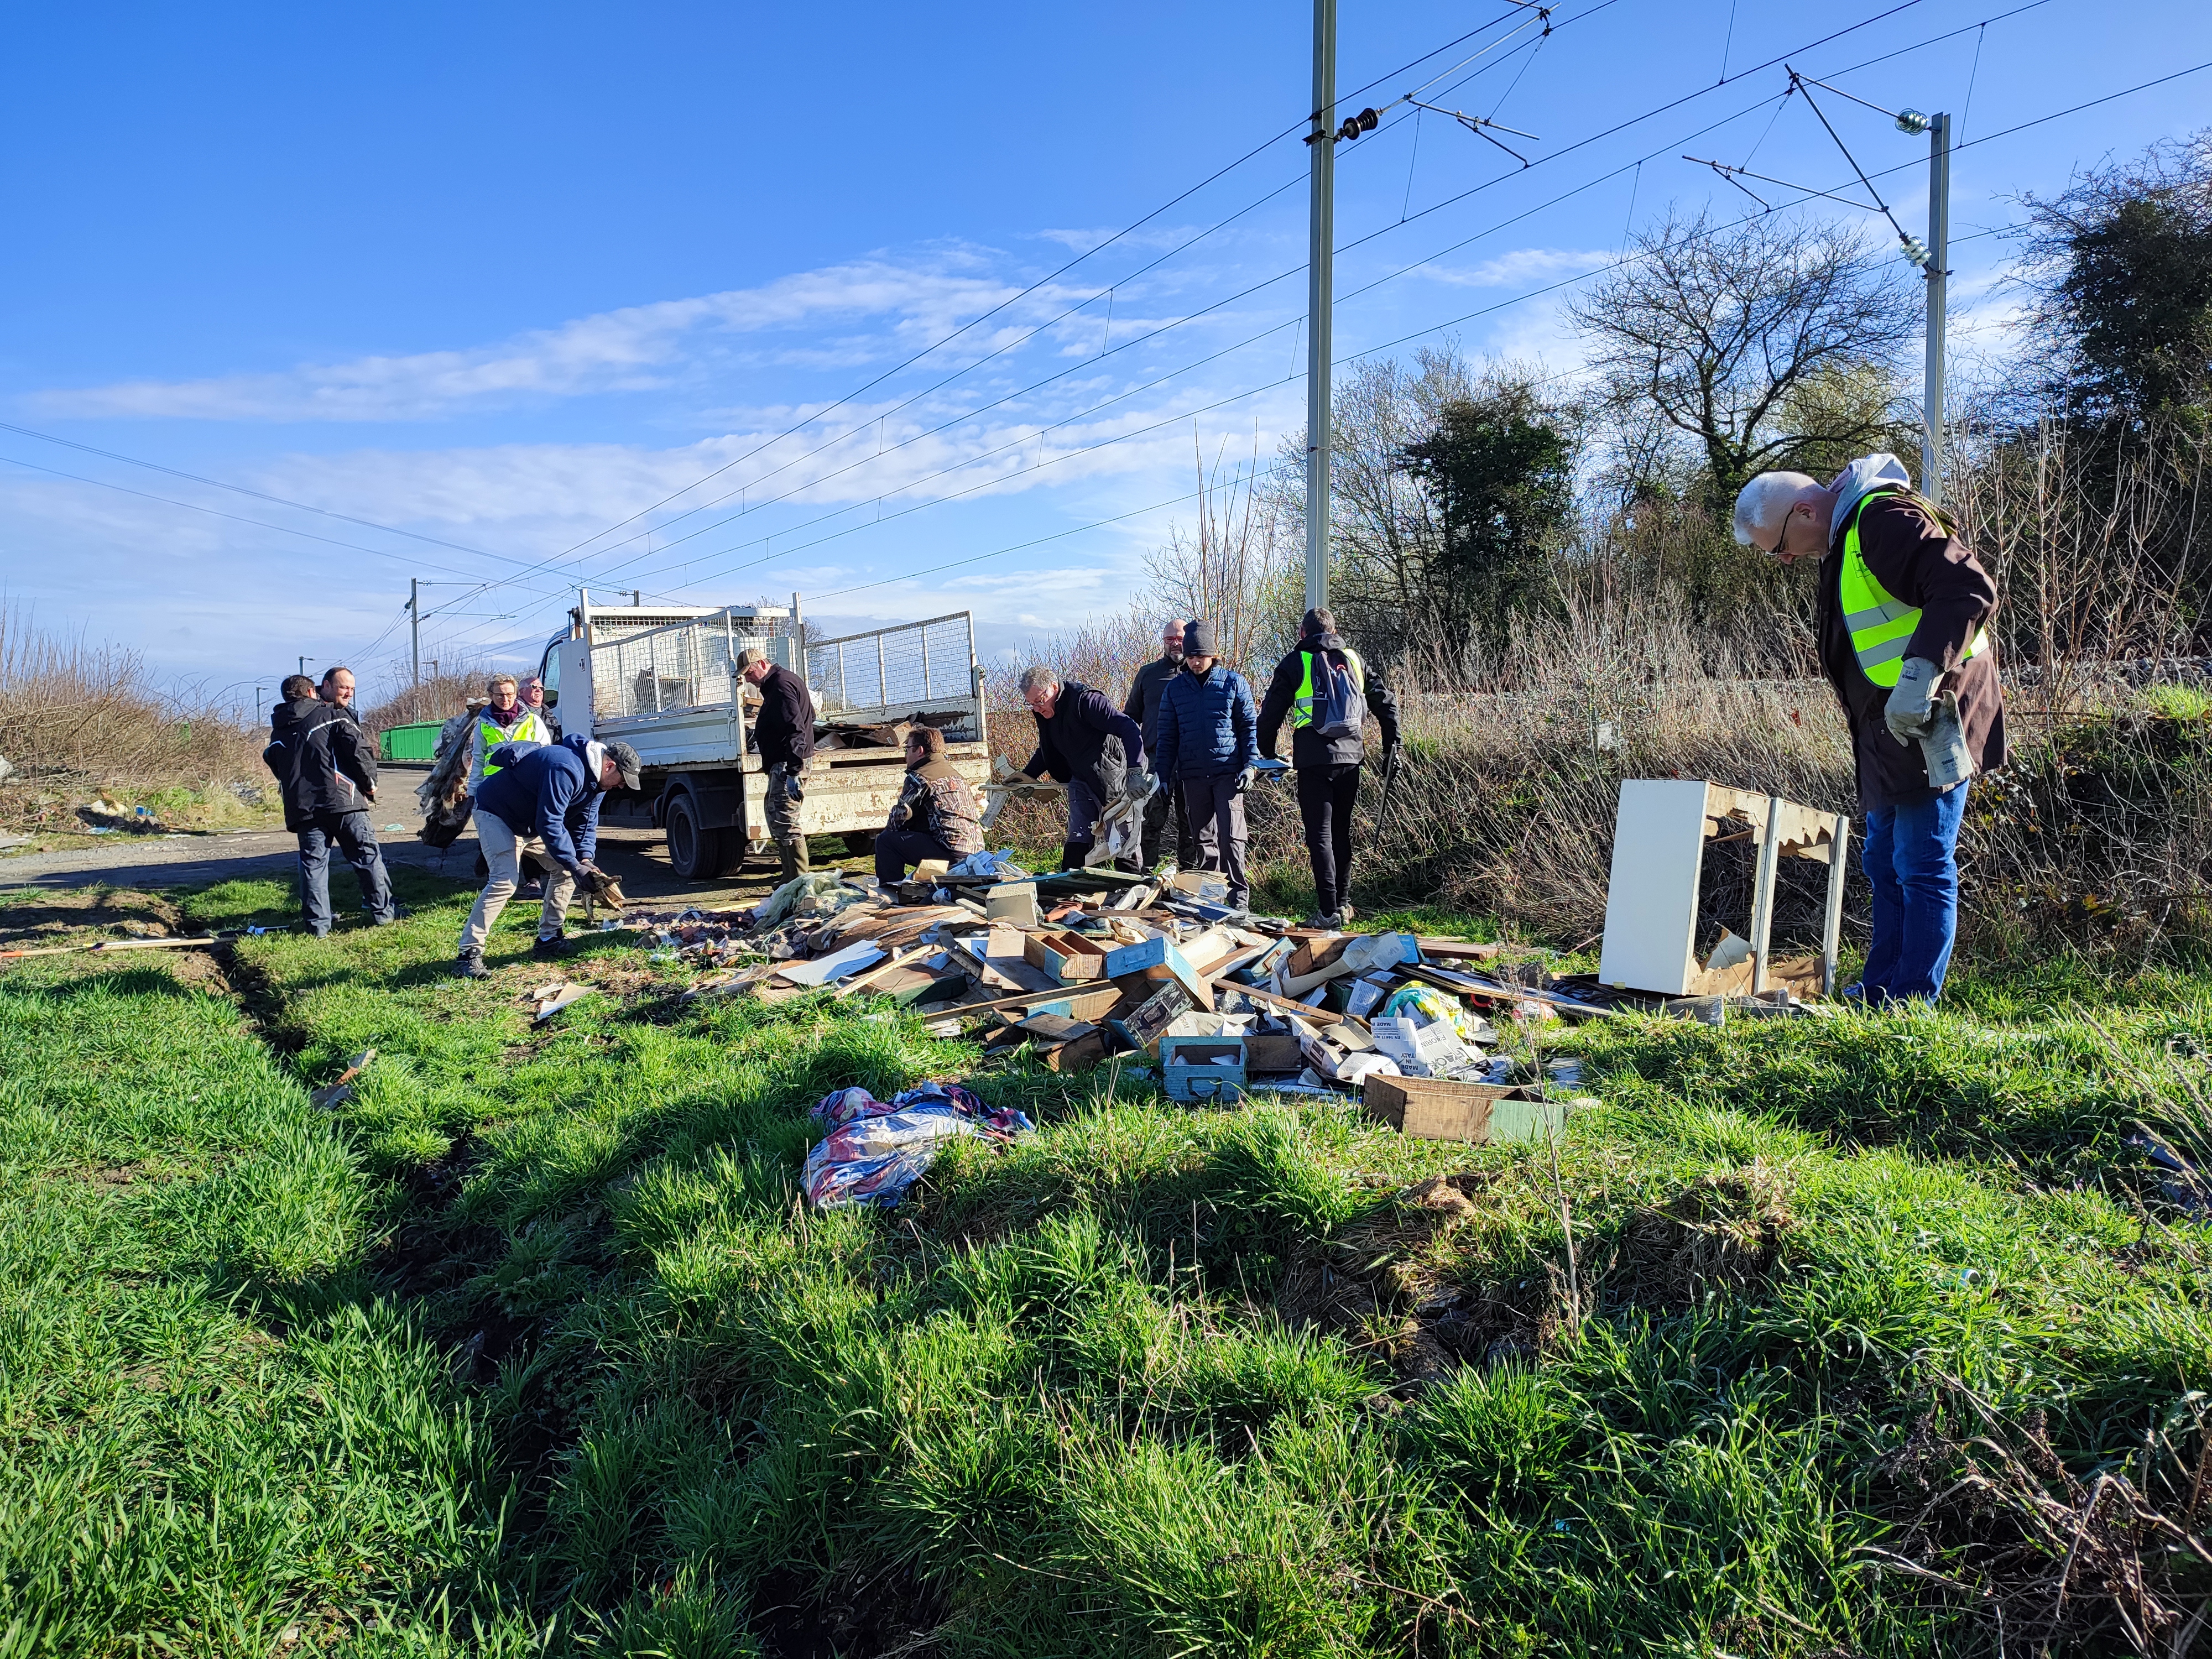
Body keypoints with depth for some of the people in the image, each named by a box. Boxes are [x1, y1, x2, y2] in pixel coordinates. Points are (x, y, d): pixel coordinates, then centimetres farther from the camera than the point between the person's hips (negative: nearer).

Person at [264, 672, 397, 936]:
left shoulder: (278, 730, 17)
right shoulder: (332, 715, 1)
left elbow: (273, 763, 20)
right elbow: (358, 748, -8)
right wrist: (369, 783, 3)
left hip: (302, 807, 4)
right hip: (341, 799, -4)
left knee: (313, 863, 5)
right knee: (367, 855, 6)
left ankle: (317, 923, 3)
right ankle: (381, 912, 9)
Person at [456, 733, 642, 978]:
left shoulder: (596, 778, -3)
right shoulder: (566, 770, -35)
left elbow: (586, 823, 1)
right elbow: (549, 824, -36)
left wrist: (585, 859, -16)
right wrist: (576, 866, -34)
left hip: (533, 822, 10)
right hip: (497, 815, -10)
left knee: (566, 867, 3)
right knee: (505, 880, -23)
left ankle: (548, 940, 10)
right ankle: (469, 953, -19)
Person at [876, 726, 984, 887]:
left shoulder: (918, 777, -6)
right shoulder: (955, 772, 20)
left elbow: (898, 821, -3)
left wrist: (888, 826, 19)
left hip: (952, 850, -10)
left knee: (886, 840, -3)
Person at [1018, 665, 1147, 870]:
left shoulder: (1085, 700, -23)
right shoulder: (1043, 713, 3)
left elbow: (1130, 729, -29)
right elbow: (1047, 749, 23)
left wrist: (1135, 773, -36)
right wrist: (1027, 775, 12)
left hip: (1112, 780, -7)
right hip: (1080, 780, 7)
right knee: (1077, 839, 0)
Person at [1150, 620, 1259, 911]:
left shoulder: (1233, 682, 3)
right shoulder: (1175, 688, 9)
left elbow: (1250, 725, 6)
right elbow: (1167, 735, 12)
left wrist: (1250, 764, -4)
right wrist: (1163, 773, 6)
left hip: (1228, 772, -3)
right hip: (1192, 775, 3)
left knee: (1230, 836, -8)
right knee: (1203, 838, 8)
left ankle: (1238, 896, -2)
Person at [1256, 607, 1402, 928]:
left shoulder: (1295, 663, 3)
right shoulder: (1353, 660, 14)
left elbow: (1270, 713, 3)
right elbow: (1386, 703, 15)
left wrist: (1267, 754, 16)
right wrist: (1392, 748, 20)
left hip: (1315, 760, -4)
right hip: (1351, 756, 4)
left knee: (1320, 835, -3)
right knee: (1342, 831, 16)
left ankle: (1329, 911, -8)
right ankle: (1343, 903, 20)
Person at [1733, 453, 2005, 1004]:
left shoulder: (1885, 520, -17)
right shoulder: (1845, 537, 15)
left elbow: (1970, 590, -26)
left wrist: (1920, 675, -31)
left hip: (1927, 720, -11)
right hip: (1892, 726, 11)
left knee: (1923, 867, -4)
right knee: (1885, 865, 16)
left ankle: (1911, 1004, 4)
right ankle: (1879, 991, 26)